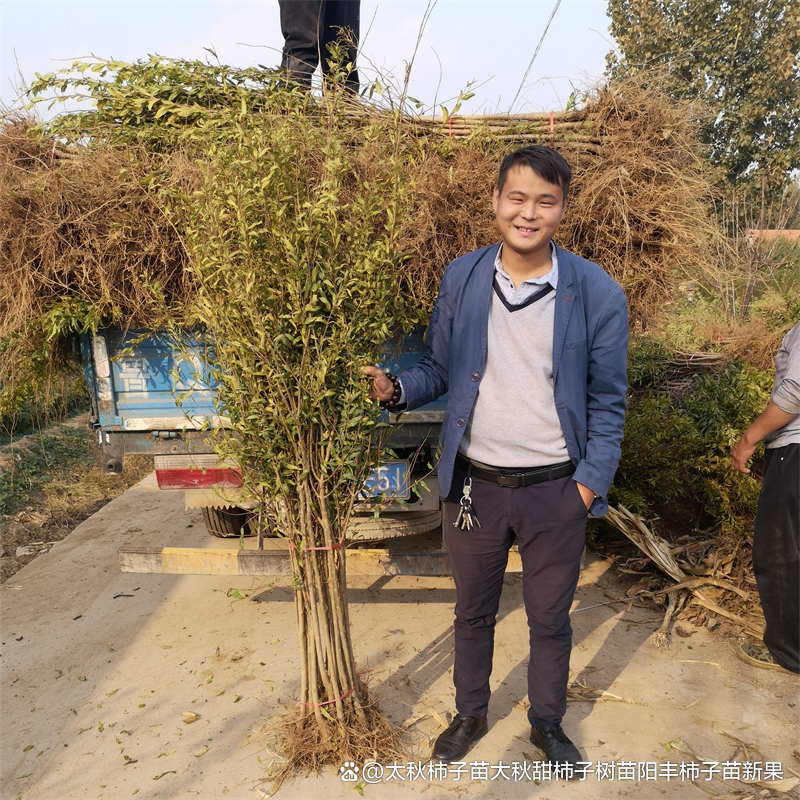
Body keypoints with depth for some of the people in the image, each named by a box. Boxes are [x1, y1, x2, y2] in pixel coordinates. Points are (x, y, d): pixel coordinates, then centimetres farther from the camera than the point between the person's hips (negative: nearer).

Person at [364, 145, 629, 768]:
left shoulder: (597, 293, -8)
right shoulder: (460, 279, -1)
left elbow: (607, 401, -4)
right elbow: (440, 368, 4)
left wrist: (590, 482, -9)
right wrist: (397, 389, -15)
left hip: (555, 490, -1)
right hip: (474, 484, 2)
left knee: (550, 620, 18)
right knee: (473, 612, 21)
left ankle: (548, 723, 45)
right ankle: (471, 714, 46)